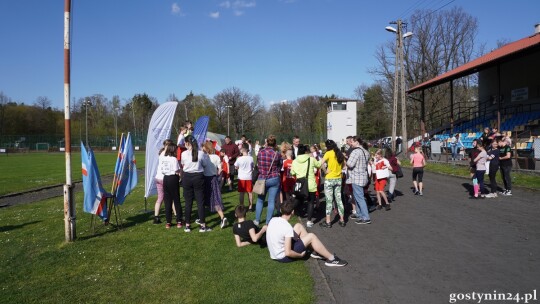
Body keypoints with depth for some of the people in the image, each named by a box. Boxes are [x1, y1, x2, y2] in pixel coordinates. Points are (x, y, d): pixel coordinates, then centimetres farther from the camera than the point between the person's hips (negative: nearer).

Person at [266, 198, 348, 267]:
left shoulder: (273, 220, -6)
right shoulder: (287, 227, -27)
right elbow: (288, 253, -28)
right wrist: (301, 255, -10)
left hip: (274, 254, 8)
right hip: (283, 257, -8)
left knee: (298, 226, 11)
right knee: (311, 236, -6)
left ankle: (316, 251, 22)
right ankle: (331, 259, 7)